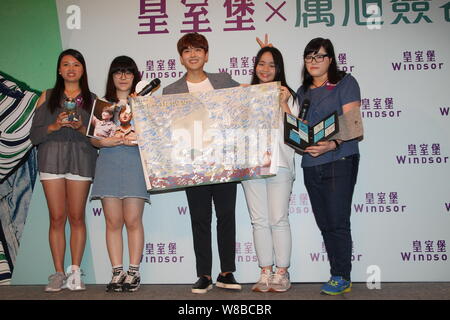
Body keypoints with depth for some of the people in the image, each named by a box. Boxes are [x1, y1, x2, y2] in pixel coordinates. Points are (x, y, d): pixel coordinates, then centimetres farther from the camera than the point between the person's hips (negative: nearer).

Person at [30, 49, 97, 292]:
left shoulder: (92, 99, 13)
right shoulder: (47, 97, 14)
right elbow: (34, 134, 7)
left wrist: (81, 128, -10)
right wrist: (55, 126, -9)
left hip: (81, 159, 0)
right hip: (51, 158, 1)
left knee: (77, 217, -2)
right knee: (57, 218, -1)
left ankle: (75, 272, 5)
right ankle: (59, 273, 6)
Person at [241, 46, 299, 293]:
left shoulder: (287, 95, 8)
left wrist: (283, 104, -8)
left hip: (279, 164, -2)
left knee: (278, 220, -2)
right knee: (259, 221, 5)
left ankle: (282, 274, 9)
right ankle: (265, 273, 14)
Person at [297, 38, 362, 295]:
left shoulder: (345, 83, 0)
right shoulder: (303, 91, 18)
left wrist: (332, 145, -25)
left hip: (339, 161, -6)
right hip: (311, 165, 6)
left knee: (338, 221, -6)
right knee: (324, 223, 8)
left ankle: (342, 277, 5)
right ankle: (338, 275, 17)